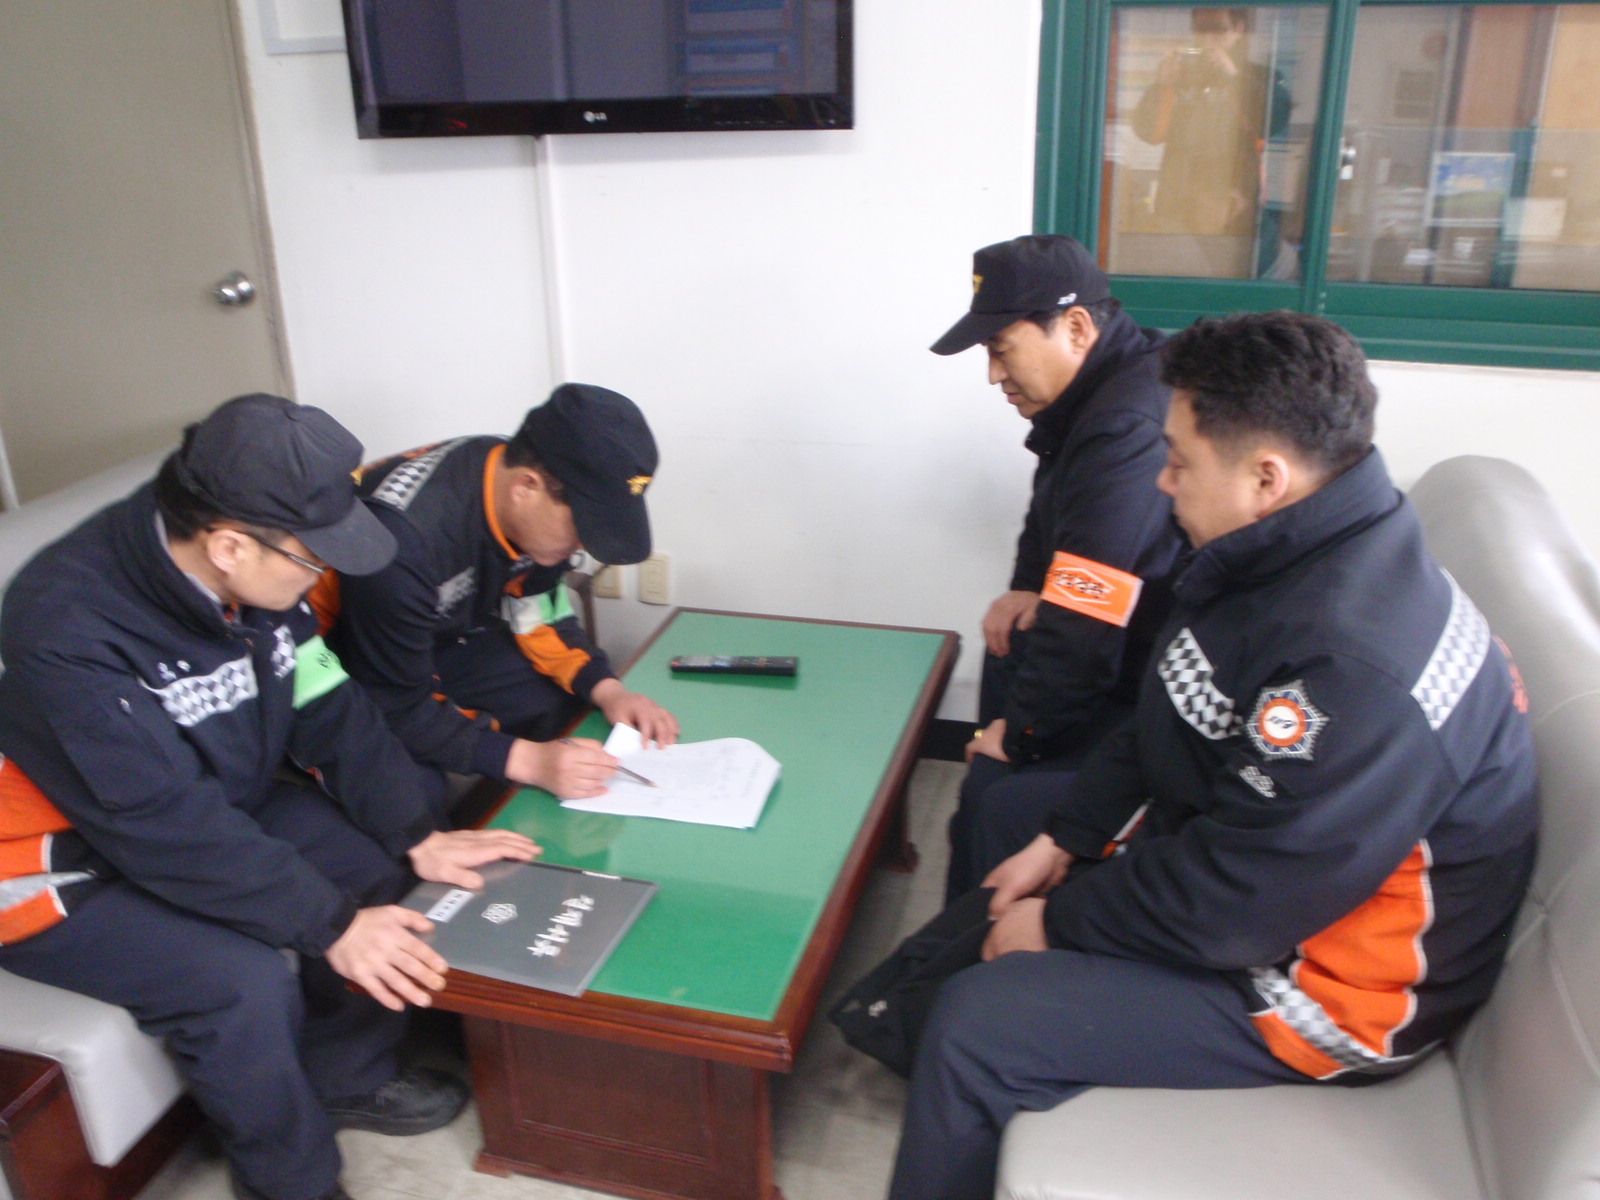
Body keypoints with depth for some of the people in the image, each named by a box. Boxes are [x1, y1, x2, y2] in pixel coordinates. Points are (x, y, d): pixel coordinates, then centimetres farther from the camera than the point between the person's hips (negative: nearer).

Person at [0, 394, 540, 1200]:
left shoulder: (251, 579, -12)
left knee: (378, 859, -5)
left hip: (215, 806, 7)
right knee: (245, 983, -27)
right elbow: (166, 827, -35)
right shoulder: (66, 630, -34)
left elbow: (331, 710, -7)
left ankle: (347, 1078, 17)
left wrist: (420, 838, -16)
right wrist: (331, 926, -32)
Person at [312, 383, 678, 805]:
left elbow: (538, 612, 0)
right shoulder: (406, 536, -38)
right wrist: (528, 760, -38)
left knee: (564, 699, -3)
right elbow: (398, 710, -31)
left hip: (443, 637, 7)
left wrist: (606, 688, -15)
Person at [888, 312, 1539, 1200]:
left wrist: (1058, 919, -16)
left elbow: (1229, 908, -30)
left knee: (976, 1026, -18)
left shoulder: (1356, 668, -36)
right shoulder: (1296, 556, -4)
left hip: (1322, 983, -10)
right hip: (1224, 862, 10)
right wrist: (1063, 841, 2)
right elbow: (1160, 728, 7)